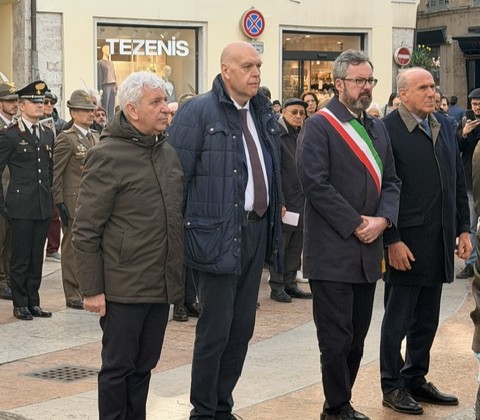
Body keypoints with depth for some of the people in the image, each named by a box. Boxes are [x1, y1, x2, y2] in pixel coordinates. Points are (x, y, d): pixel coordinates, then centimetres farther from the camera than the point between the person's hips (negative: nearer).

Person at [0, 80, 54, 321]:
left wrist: (51, 197, 14)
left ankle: (33, 302, 19)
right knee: (21, 258, 2)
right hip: (21, 206, -5)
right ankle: (20, 304, 12)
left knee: (37, 256, 11)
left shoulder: (48, 134, 12)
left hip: (44, 207, 5)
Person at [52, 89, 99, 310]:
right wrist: (59, 202, -14)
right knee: (73, 248, 0)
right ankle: (73, 295, 6)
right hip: (74, 201, -7)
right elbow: (55, 174, -10)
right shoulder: (66, 138, -8)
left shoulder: (97, 137, 15)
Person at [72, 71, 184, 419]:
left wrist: (179, 273, 18)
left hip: (162, 286, 7)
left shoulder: (168, 153, 11)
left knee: (144, 365, 15)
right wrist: (91, 290, -13)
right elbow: (86, 231, -11)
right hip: (124, 288, -6)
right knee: (118, 367, 4)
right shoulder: (107, 156, -11)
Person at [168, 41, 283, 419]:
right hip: (218, 233, -7)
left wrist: (275, 211, 15)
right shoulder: (198, 112, -10)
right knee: (216, 328, -1)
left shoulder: (264, 113, 12)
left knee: (243, 327, 12)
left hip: (257, 230, 7)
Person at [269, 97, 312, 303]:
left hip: (301, 201, 7)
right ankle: (276, 286, 6)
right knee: (280, 246, 0)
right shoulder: (276, 136, -9)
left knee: (295, 247, 11)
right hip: (284, 201, -7)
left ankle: (290, 283, 19)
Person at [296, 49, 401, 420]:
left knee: (357, 337, 11)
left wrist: (382, 219, -5)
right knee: (337, 339, -2)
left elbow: (391, 181, 13)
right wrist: (355, 224, -15)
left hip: (368, 250, 7)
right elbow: (315, 184, -16)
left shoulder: (377, 128, 15)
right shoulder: (319, 127, -7)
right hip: (333, 252, -7)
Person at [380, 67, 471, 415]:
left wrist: (463, 229, 11)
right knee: (398, 319, 5)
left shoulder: (445, 126, 11)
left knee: (427, 320, 14)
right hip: (406, 242, -6)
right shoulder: (388, 129, -10)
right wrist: (392, 240, -15)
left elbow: (459, 181, 16)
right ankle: (393, 387, 16)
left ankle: (416, 380, 26)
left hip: (440, 241, 7)